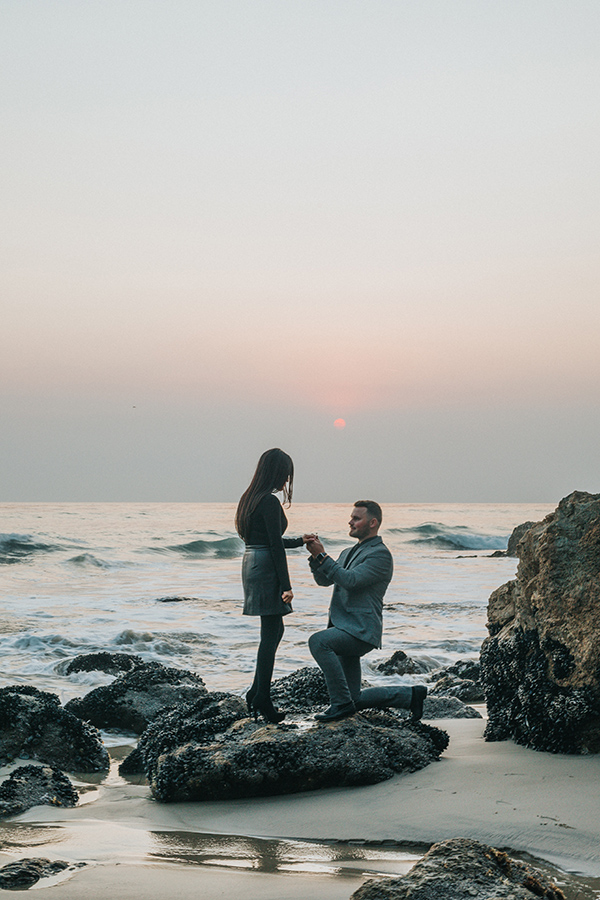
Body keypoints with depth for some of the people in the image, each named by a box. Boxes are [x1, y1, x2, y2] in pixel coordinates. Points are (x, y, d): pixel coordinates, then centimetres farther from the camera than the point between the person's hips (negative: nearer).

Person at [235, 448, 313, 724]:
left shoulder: (251, 499, 13)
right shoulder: (270, 502, -16)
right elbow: (275, 547, -18)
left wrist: (299, 541, 29)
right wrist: (286, 586, -17)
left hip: (252, 564, 10)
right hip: (266, 570, -10)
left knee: (274, 629, 17)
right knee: (270, 633, -3)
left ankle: (256, 693, 19)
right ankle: (262, 701, 0)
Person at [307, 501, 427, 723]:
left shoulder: (380, 554, -9)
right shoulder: (349, 552, 20)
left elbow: (350, 580, -20)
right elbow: (324, 580, 12)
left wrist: (322, 556, -20)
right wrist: (315, 556, -5)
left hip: (360, 630, -9)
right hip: (345, 629, 9)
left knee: (318, 641, -33)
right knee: (355, 699, 8)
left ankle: (342, 703, -24)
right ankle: (410, 695, 22)